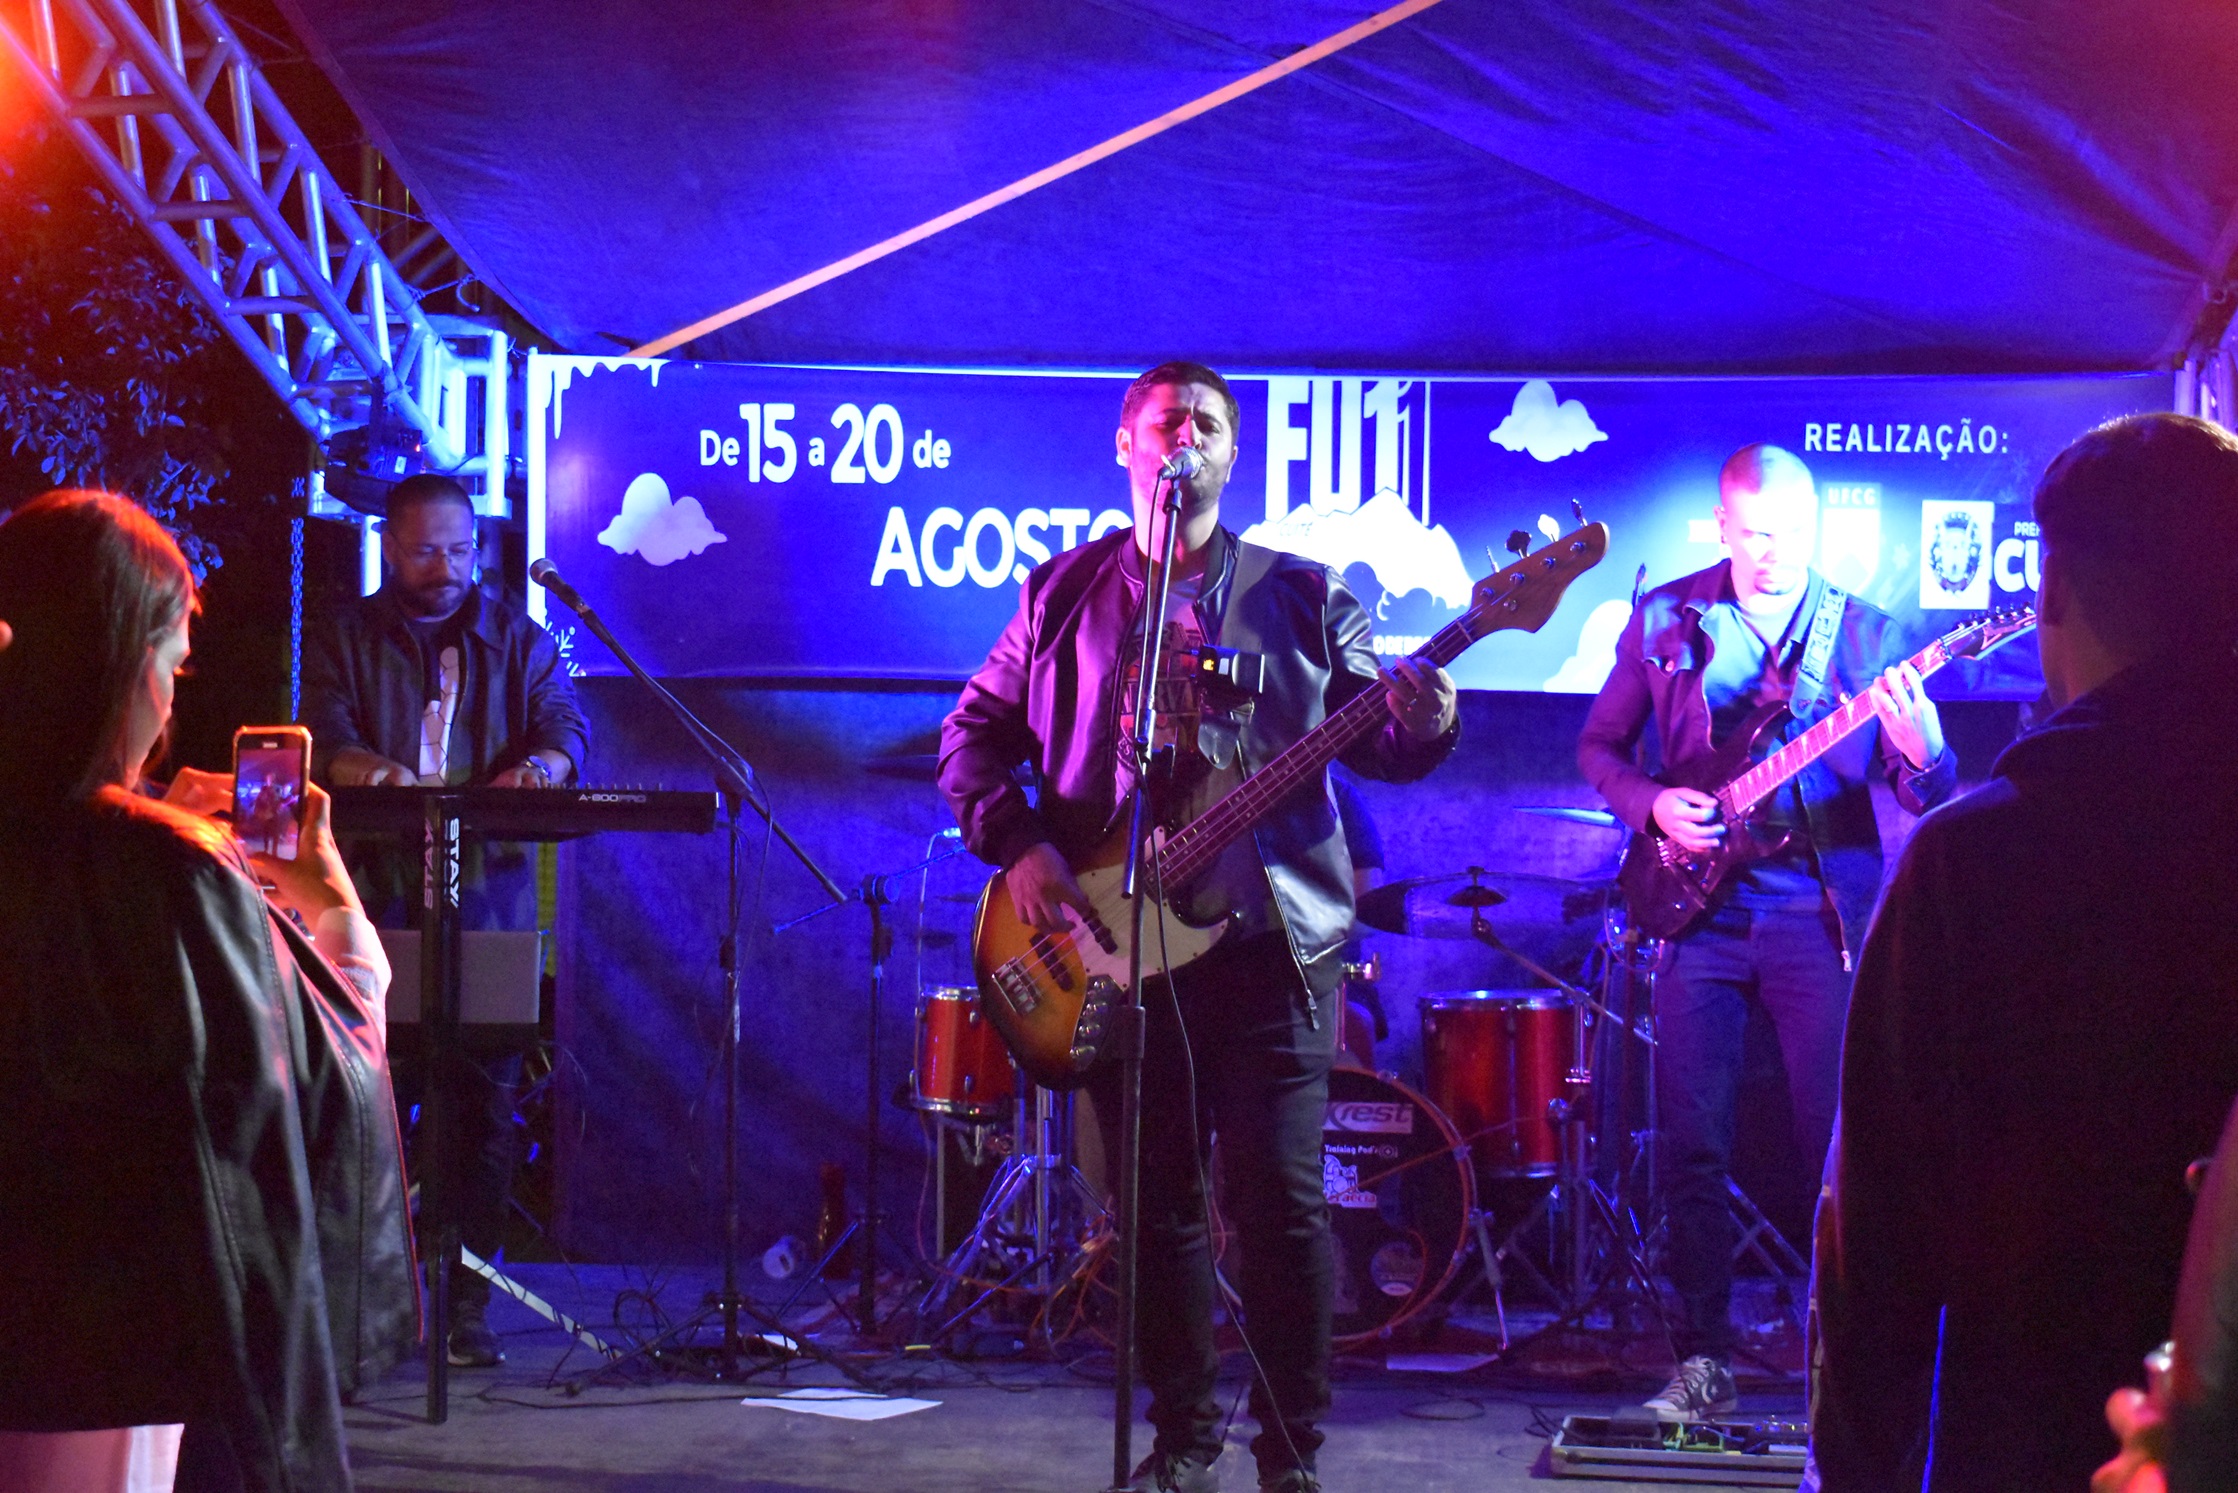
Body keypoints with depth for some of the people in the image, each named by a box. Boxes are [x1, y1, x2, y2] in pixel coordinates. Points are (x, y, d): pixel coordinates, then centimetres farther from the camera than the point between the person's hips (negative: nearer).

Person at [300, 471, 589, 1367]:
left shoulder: (519, 641, 15)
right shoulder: (346, 639, 11)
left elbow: (565, 724, 3)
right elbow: (325, 736, -4)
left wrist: (539, 765, -22)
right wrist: (374, 771, -27)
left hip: (489, 898, 1)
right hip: (378, 898, -1)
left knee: (485, 1103, -2)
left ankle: (468, 1304, 4)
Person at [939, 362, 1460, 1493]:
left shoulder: (1300, 595, 9)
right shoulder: (1066, 595, 11)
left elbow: (1374, 737, 6)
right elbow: (975, 731, 11)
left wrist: (1419, 726, -17)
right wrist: (1015, 843, -4)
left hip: (1267, 935, -1)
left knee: (1279, 1198, -6)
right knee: (1157, 1199, 7)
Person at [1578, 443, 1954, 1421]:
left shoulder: (1865, 634, 4)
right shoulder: (1664, 622, 6)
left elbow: (1930, 800, 2)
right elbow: (1599, 745, 13)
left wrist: (1921, 757, -22)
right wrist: (1651, 803, -6)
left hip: (1822, 916, -1)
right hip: (1703, 909, 1)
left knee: (1838, 1145, -3)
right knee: (1692, 1146, 1)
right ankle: (1703, 1360, 11)